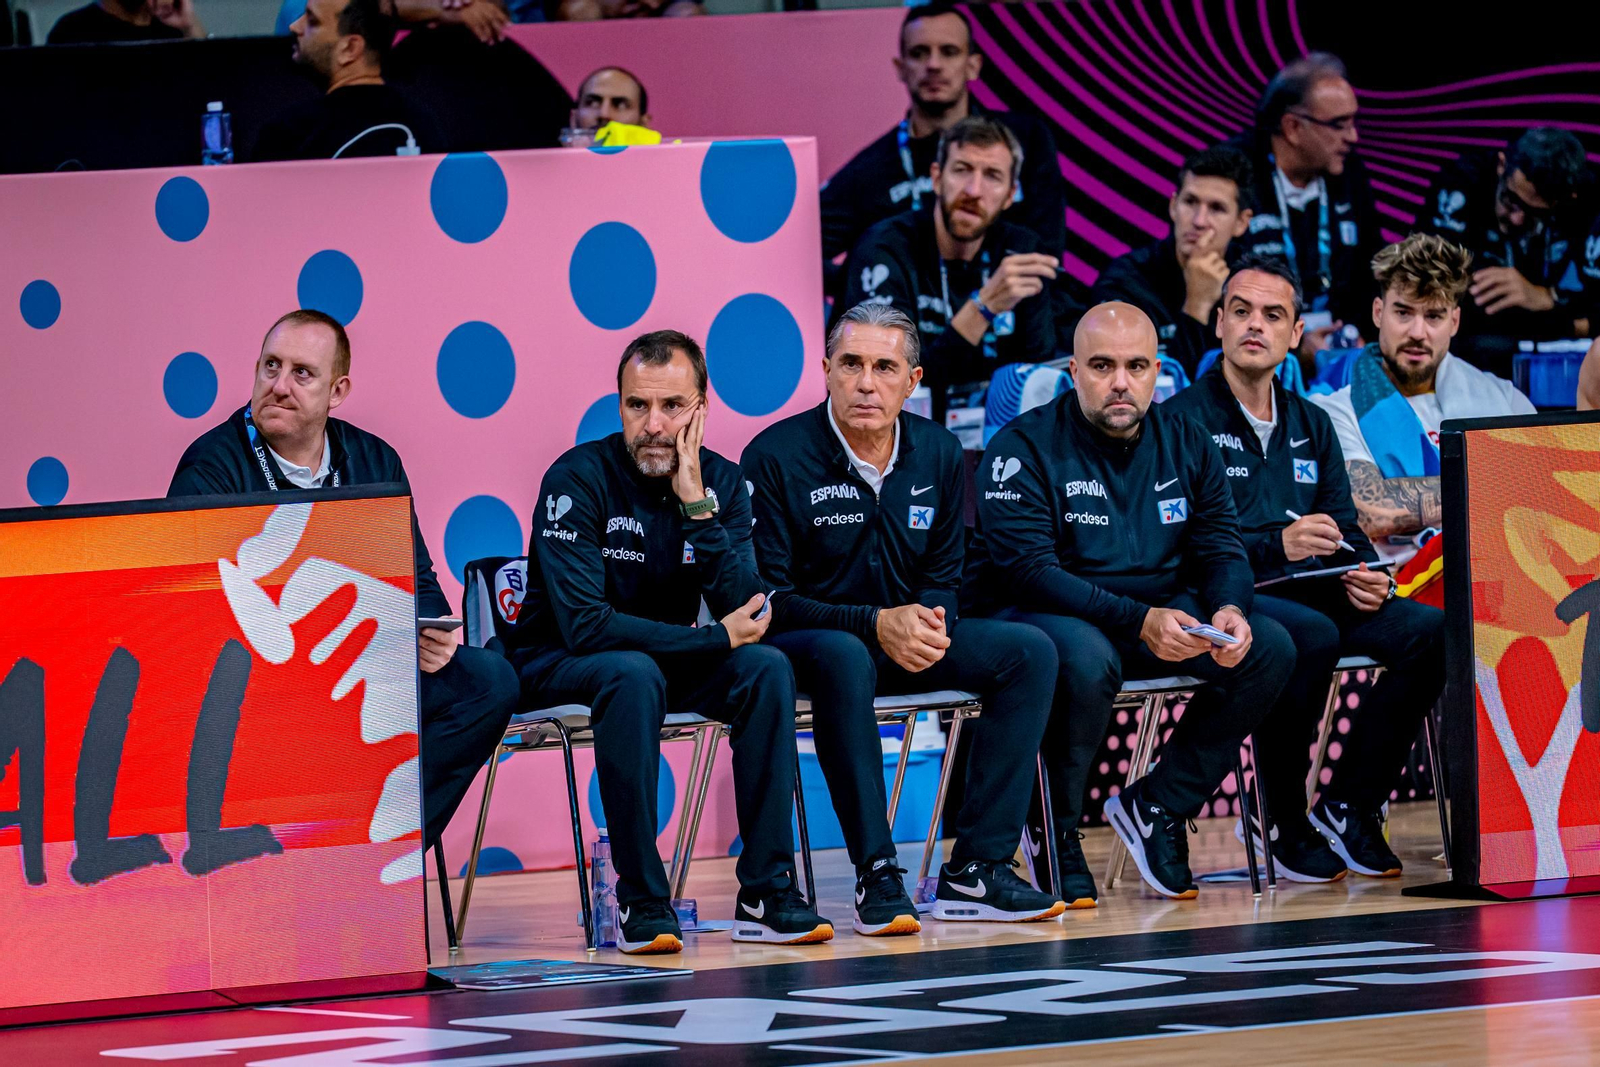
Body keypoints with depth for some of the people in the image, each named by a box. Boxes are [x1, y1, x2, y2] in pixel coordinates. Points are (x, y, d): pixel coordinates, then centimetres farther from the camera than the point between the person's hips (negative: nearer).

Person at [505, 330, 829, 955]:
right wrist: (718, 639, -23)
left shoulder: (721, 482, -4)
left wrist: (698, 506, -26)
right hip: (561, 666, -5)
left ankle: (765, 893, -21)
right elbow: (583, 624, -26)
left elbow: (745, 613, -16)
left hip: (670, 660, 5)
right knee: (634, 676, -37)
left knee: (767, 668, -22)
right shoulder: (578, 480, -19)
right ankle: (641, 901, -31)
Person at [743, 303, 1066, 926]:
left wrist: (930, 621, -15)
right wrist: (876, 625, -26)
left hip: (905, 635, 6)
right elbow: (767, 598, -14)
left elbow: (943, 577, 11)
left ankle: (974, 872, -19)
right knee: (844, 658, -40)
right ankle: (877, 875, -37)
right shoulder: (776, 457, -13)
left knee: (1029, 652, -15)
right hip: (804, 642, -6)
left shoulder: (937, 455, 3)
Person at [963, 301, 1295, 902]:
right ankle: (1053, 829, -16)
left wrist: (1229, 611, -21)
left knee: (1269, 649, -14)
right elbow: (1028, 569, -21)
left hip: (1157, 615, 6)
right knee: (1087, 659, -39)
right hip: (1037, 616, -6)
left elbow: (1221, 550, 5)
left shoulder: (1186, 446, 7)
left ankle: (1156, 807, -4)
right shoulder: (1025, 448, -12)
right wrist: (1140, 622, -32)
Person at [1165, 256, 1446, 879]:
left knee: (1430, 630, -18)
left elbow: (1344, 532, 20)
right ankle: (1285, 823, -20)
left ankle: (1349, 808, -11)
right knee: (1312, 637, -37)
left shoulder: (1311, 426, 22)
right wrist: (1277, 547, -22)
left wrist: (1362, 574, -4)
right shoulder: (1184, 420, 0)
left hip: (1306, 592, 6)